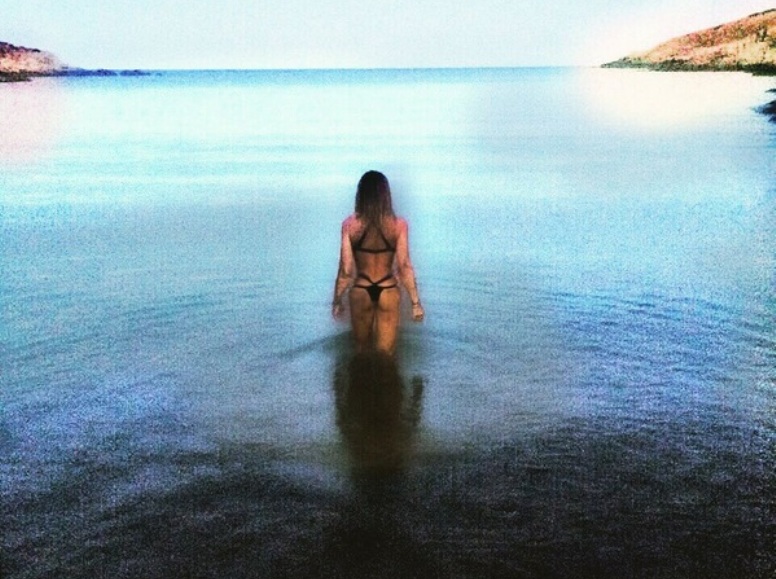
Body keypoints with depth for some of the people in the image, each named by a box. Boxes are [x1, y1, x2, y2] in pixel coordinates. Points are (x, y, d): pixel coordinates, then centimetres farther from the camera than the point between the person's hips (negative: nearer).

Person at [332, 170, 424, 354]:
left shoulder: (350, 224, -10)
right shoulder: (398, 225, -10)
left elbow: (346, 269, -9)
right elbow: (404, 267, -11)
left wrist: (337, 300, 4)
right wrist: (416, 302, -2)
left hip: (361, 292, 1)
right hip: (388, 292, -1)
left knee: (362, 351, 21)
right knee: (385, 356, 7)